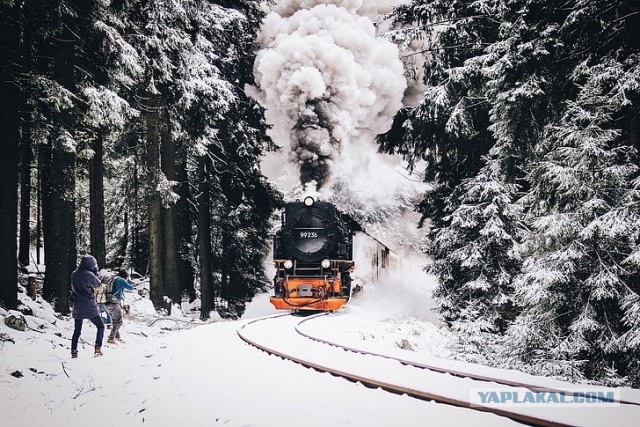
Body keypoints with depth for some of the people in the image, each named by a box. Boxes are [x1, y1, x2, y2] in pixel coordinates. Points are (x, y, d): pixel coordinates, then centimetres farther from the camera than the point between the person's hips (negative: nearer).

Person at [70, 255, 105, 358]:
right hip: (90, 307, -5)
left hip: (77, 308, 5)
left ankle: (74, 351, 9)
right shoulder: (89, 275, -15)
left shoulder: (74, 274, 3)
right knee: (100, 326, 9)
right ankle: (98, 347, -5)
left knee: (77, 330, 15)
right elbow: (98, 284, 1)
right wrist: (95, 271, 6)